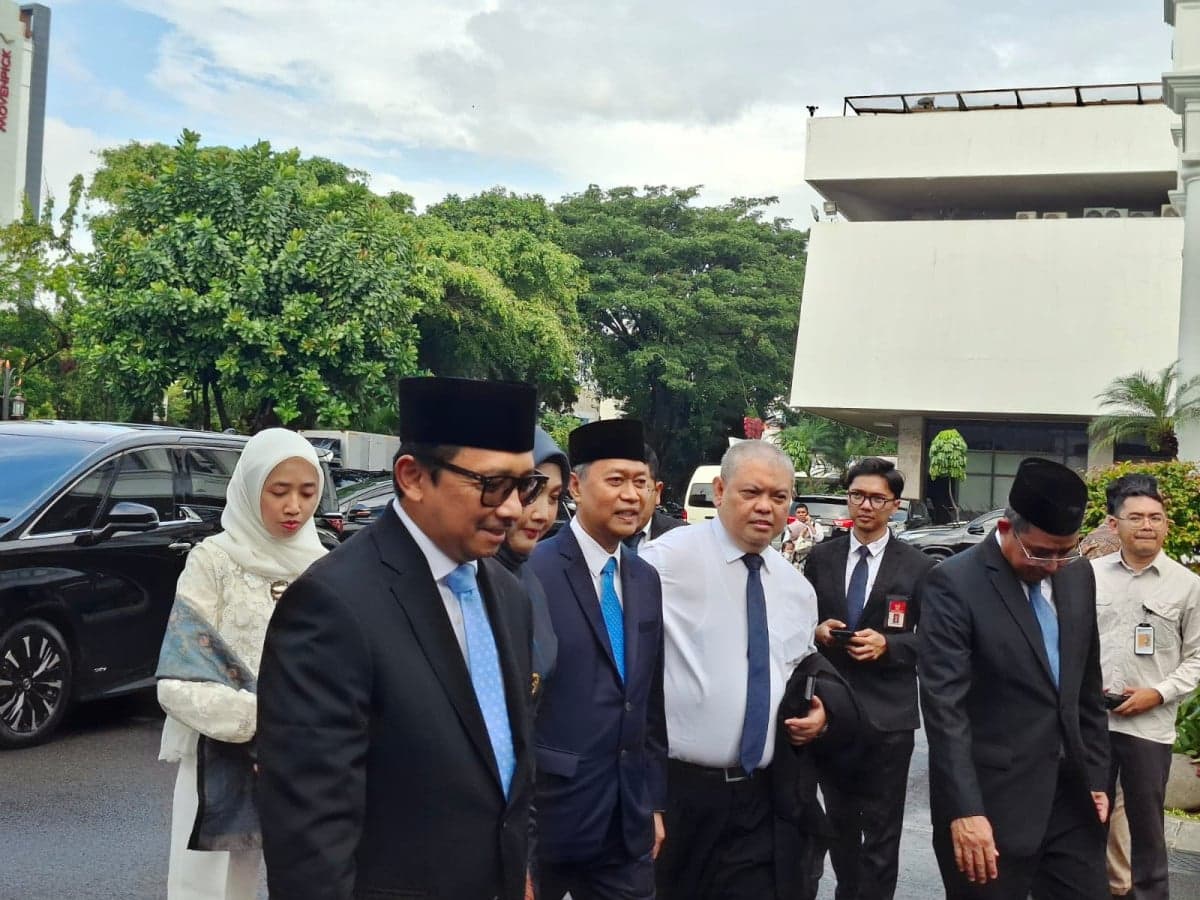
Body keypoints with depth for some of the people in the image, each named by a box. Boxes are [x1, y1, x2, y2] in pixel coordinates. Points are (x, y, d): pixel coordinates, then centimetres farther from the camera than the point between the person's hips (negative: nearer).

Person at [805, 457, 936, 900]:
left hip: (887, 714, -3)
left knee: (881, 830, 4)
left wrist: (887, 644, -19)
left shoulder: (919, 567, -4)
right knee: (839, 822, 18)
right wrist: (817, 630, -12)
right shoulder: (820, 557, 5)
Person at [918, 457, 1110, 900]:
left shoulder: (1079, 577, 7)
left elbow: (1087, 688, 15)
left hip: (1071, 795, 6)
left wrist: (1097, 776, 15)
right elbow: (944, 706, -18)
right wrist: (965, 810, -23)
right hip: (993, 802, -6)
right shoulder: (953, 584, -14)